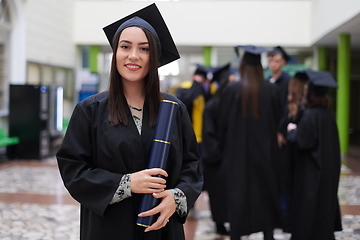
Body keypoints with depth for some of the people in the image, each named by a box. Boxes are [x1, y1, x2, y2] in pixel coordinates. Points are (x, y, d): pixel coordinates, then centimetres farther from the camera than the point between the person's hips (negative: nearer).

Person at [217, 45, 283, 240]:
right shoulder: (270, 89, -6)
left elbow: (222, 121, -5)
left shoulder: (232, 89, -12)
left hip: (238, 151, -2)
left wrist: (223, 148, 9)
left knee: (237, 192, 6)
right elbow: (276, 119, 3)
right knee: (265, 190, 14)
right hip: (264, 151, 2)